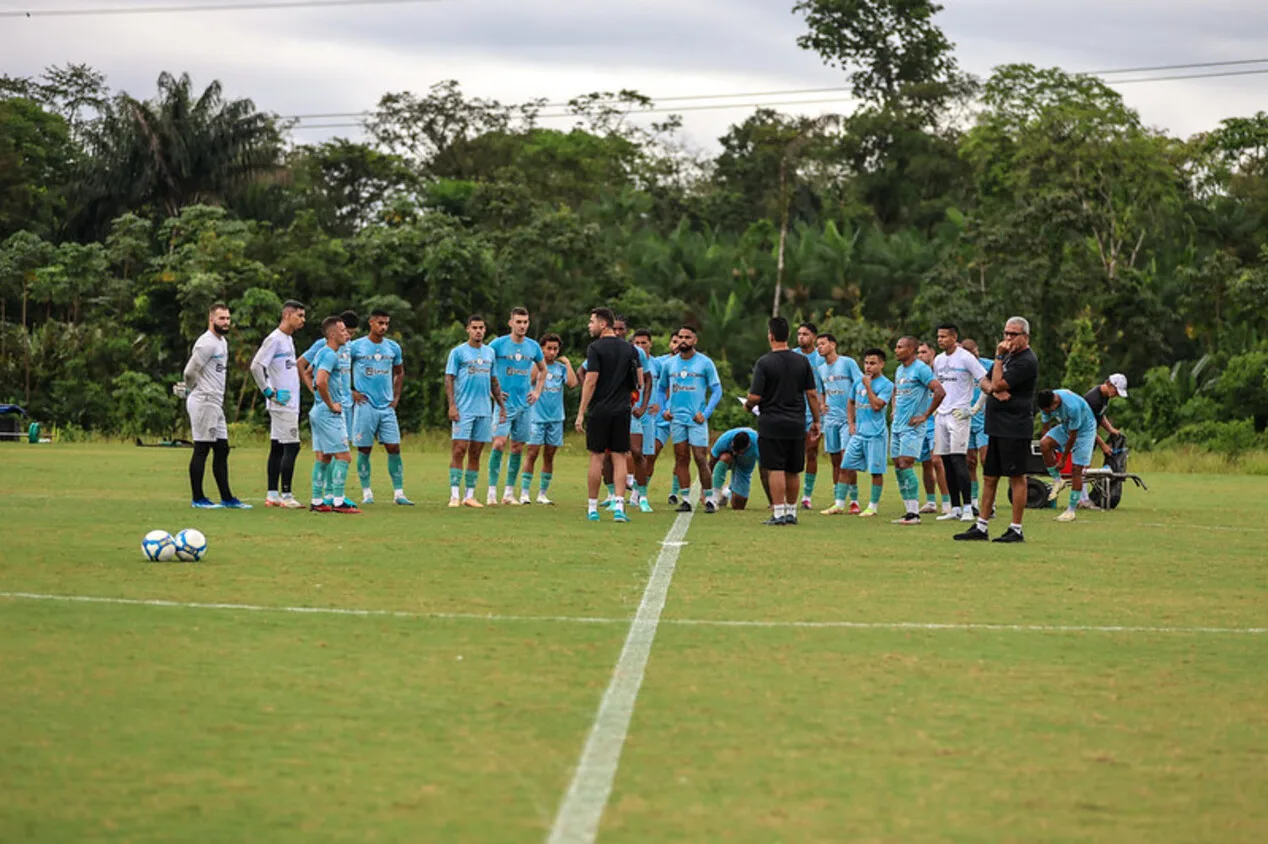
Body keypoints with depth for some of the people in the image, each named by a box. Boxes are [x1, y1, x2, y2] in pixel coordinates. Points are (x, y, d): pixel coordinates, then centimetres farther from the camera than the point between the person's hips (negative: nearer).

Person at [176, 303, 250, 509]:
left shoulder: (222, 342, 17)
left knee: (222, 450, 10)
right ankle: (197, 498, -1)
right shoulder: (206, 343, -15)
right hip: (203, 402, -10)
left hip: (216, 404, 10)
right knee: (202, 449, -5)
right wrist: (188, 389, 5)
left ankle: (227, 498, 14)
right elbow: (190, 372, -15)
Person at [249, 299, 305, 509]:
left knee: (278, 447, 10)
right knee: (291, 447, -11)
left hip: (290, 403, 9)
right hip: (282, 404, -9)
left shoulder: (288, 339, 16)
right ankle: (286, 496, -9)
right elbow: (256, 366, -19)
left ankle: (272, 495, 12)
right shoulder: (274, 339, -13)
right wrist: (270, 393, -17)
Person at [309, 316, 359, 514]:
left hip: (319, 412, 10)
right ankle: (338, 501, -9)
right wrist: (331, 405, -19)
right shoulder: (330, 355, -16)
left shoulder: (323, 353, 15)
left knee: (323, 457, 12)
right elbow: (321, 381, -30)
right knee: (344, 456, -8)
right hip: (330, 414, -10)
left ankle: (317, 501, 13)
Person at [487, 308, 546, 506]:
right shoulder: (498, 344, -5)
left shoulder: (533, 346, 8)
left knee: (518, 448, 5)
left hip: (525, 405, 4)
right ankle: (492, 491, -11)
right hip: (503, 403, -4)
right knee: (499, 443, -14)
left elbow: (543, 369, 24)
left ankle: (509, 493, 12)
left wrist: (537, 391, 13)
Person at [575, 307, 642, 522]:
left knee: (596, 458, 3)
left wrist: (581, 413, -10)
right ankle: (619, 507, -6)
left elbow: (591, 382, -13)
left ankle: (592, 508, 7)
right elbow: (640, 381, 8)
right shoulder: (630, 349, 7)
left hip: (598, 410, -4)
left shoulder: (596, 348, -9)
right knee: (619, 458, 4)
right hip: (622, 410, 4)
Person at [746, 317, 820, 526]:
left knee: (775, 470, -2)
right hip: (796, 424, 4)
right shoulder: (802, 361, 3)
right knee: (792, 472, 12)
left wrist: (748, 405, 9)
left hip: (772, 424, -4)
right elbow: (812, 394, 4)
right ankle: (791, 512, 19)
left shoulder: (764, 362, -9)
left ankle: (778, 514, -5)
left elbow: (755, 397, -12)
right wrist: (816, 421, 12)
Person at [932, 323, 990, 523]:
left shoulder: (966, 358, -8)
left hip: (959, 414, -7)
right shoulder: (938, 360, 13)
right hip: (941, 415, 7)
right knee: (946, 463, 5)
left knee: (958, 460, -14)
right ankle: (955, 508, 10)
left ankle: (967, 508, -12)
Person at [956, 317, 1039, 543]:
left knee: (1016, 477, -4)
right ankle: (981, 527, 15)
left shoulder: (1027, 361, -12)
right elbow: (985, 382, 17)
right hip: (996, 426, 10)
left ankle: (1016, 530, -1)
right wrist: (994, 390, -5)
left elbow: (998, 384, -18)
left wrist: (999, 357, -10)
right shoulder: (1007, 356, 18)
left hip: (1015, 428, -10)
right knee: (989, 477, 11)